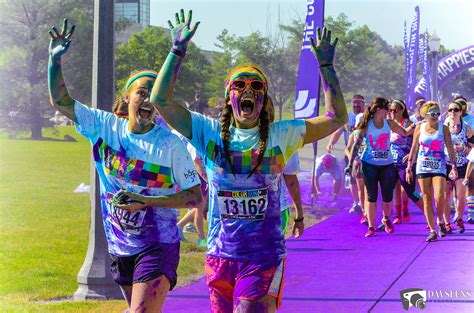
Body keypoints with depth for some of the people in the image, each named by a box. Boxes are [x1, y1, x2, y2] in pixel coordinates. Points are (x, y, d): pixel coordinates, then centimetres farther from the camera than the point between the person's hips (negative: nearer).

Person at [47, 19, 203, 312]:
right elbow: (61, 101, 4)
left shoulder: (172, 144, -14)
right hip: (120, 247, 6)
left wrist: (146, 201, -20)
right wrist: (55, 60, -11)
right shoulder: (105, 126, -1)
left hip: (157, 246, -5)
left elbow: (195, 197, -10)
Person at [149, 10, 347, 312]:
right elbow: (161, 99, -2)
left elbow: (337, 118, 1)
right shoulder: (210, 133, 3)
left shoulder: (280, 135, 2)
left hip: (264, 256, -2)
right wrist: (178, 50, -4)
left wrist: (326, 66, -2)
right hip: (220, 256, 2)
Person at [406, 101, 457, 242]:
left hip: (439, 167, -1)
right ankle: (432, 231, 5)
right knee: (427, 199, 0)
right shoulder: (419, 128, 4)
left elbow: (450, 149, 1)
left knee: (439, 198, -14)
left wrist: (454, 167, -7)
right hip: (423, 167, 1)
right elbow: (414, 149, 9)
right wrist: (409, 168, 6)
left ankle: (440, 222, 14)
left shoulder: (444, 129, 1)